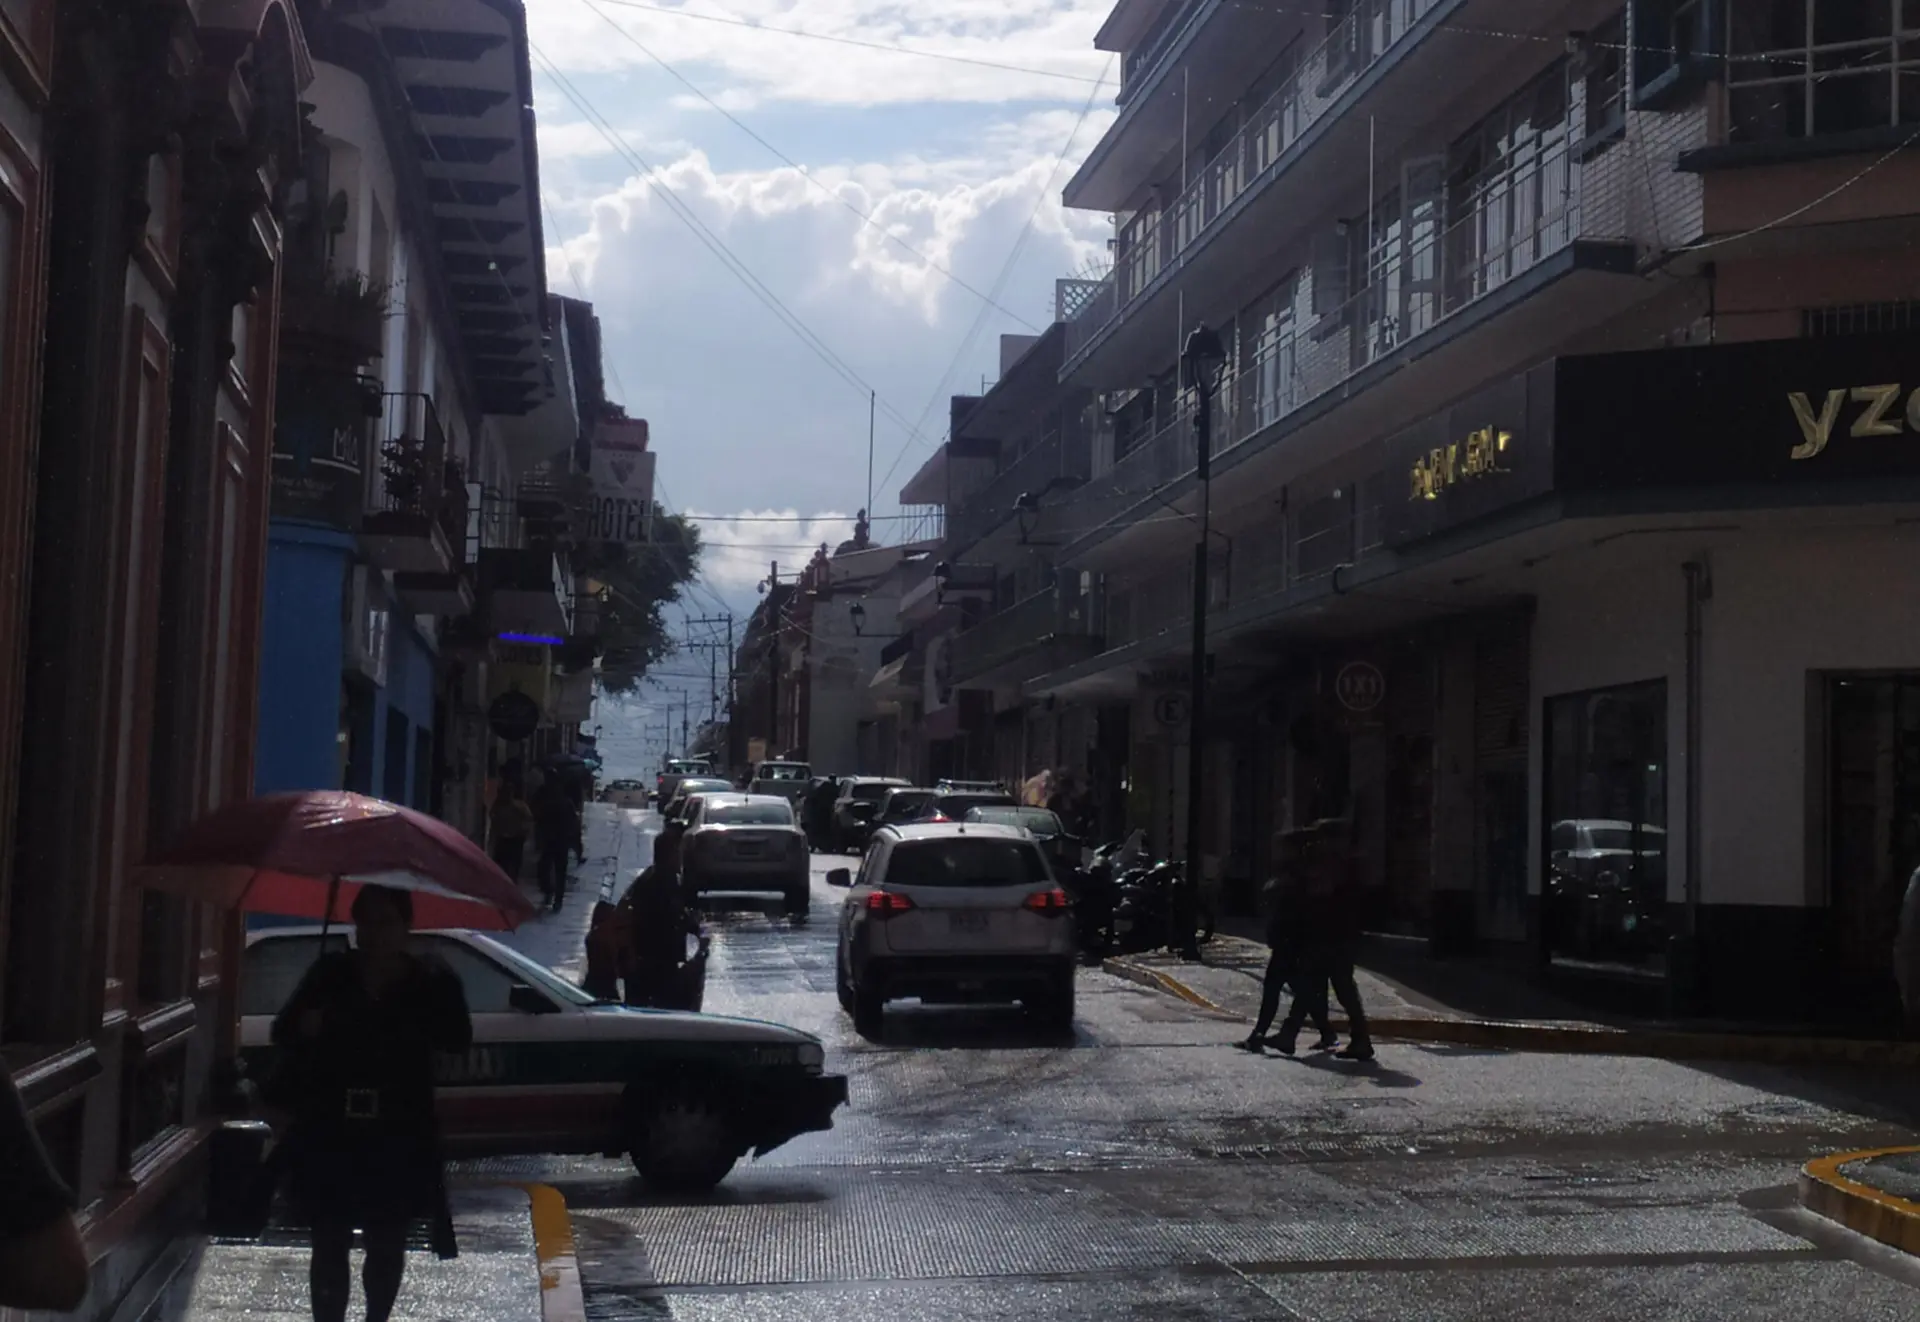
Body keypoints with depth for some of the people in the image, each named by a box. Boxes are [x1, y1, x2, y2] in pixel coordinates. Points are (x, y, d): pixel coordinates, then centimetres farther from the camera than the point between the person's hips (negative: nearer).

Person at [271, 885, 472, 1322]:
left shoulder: (431, 980, -1)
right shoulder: (330, 972, 1)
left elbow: (458, 1040, -13)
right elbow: (283, 1032, 5)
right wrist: (305, 1027, -17)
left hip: (397, 1137, 0)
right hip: (328, 1132, 0)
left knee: (387, 1245, 13)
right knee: (329, 1245, 5)